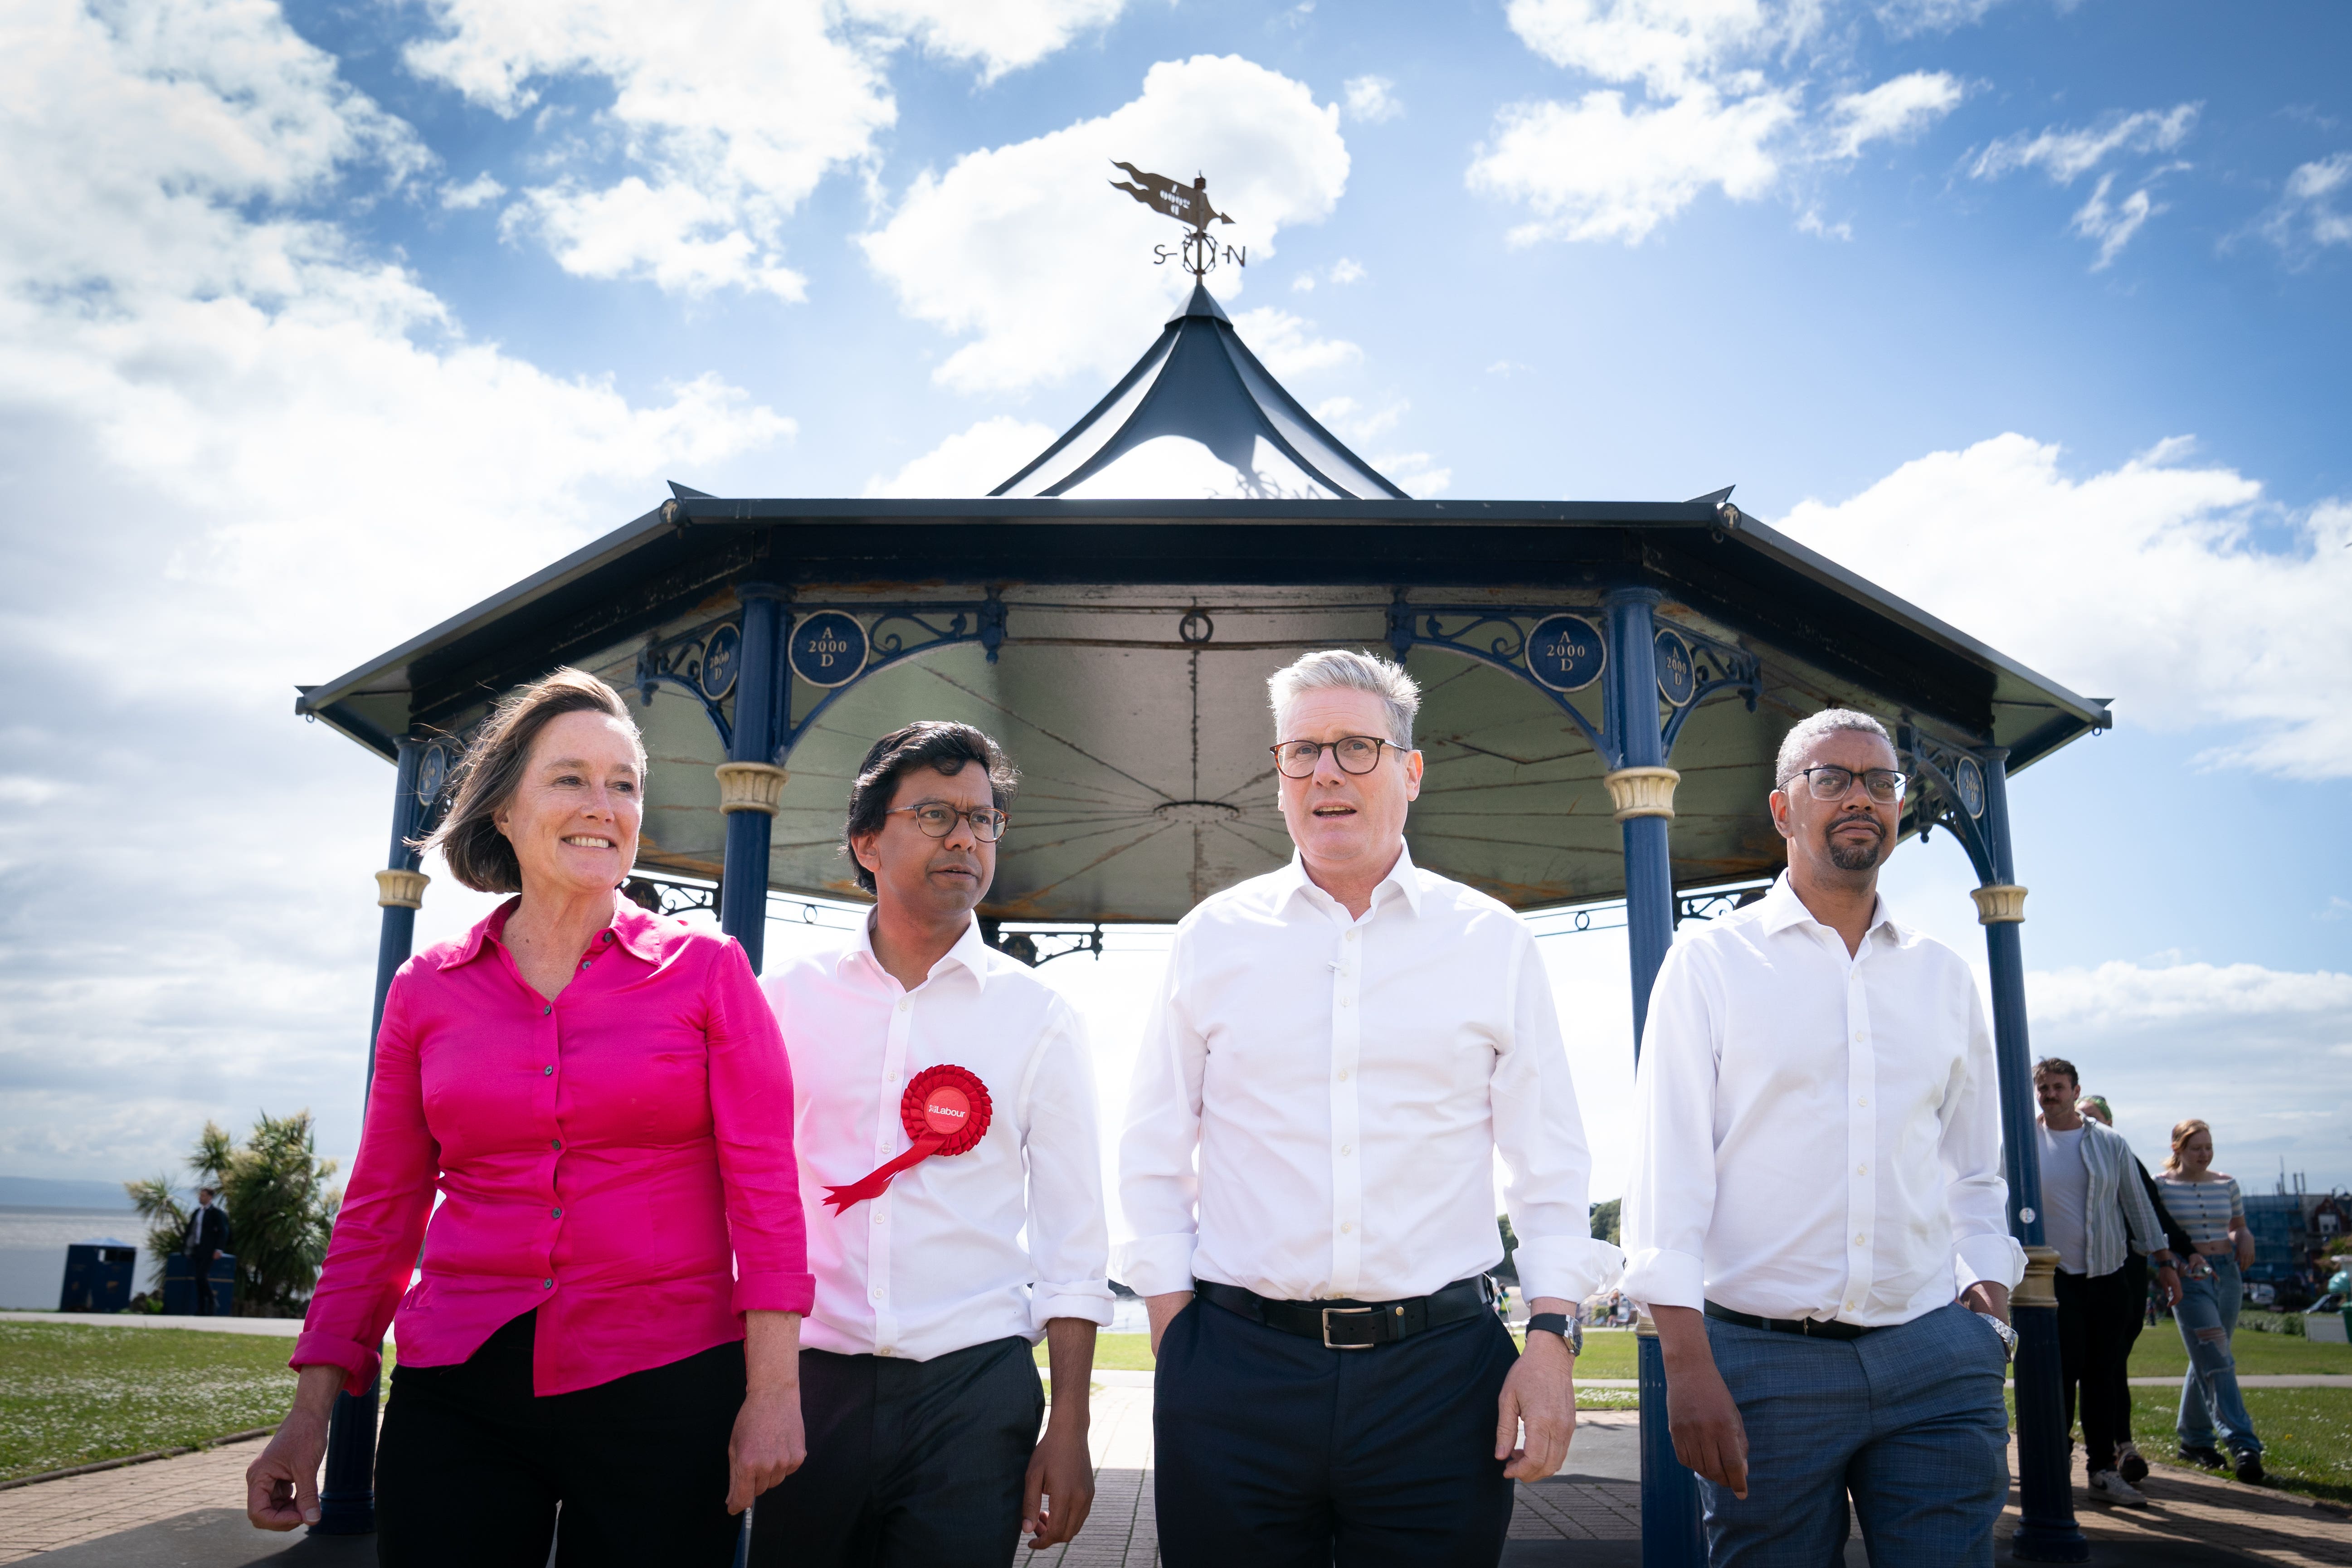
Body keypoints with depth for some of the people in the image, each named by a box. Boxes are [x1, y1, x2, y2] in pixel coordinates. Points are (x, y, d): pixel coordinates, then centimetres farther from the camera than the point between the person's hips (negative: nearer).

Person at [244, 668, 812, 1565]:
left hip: (666, 1391, -2)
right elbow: (380, 1209, 10)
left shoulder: (707, 970, -2)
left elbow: (763, 1187, -5)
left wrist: (774, 1390, -10)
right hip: (457, 1402, 2)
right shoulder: (427, 990, 6)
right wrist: (312, 1409, 6)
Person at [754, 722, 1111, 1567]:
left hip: (974, 1385, -1)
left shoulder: (1038, 1015, 2)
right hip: (810, 1379, 1)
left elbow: (1072, 1243, 3)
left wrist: (1069, 1430, -2)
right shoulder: (790, 996, 4)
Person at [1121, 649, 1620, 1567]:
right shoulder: (1212, 937, 5)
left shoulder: (1493, 941, 5)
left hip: (1441, 1372, 0)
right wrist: (1173, 1339, 2)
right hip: (1237, 1370, 0)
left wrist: (1552, 1336, -2)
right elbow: (1154, 1156, 8)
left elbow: (1548, 1163, 6)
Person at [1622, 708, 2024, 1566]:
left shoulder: (1943, 974, 14)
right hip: (1763, 1359, -3)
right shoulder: (1712, 959, 1)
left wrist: (1988, 1291, 4)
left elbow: (1974, 1170, 20)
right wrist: (1687, 1364, -12)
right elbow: (1667, 1165, -5)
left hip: (1935, 1357, 3)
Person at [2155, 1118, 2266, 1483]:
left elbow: (2239, 1227, 21)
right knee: (2216, 1361, -14)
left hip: (2227, 1273, 5)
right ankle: (2243, 1444, -16)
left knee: (2206, 1360, 12)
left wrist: (2245, 1238, -2)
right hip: (2187, 1276, -5)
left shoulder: (2227, 1184, 10)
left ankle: (2193, 1439, 24)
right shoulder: (2160, 1185, -4)